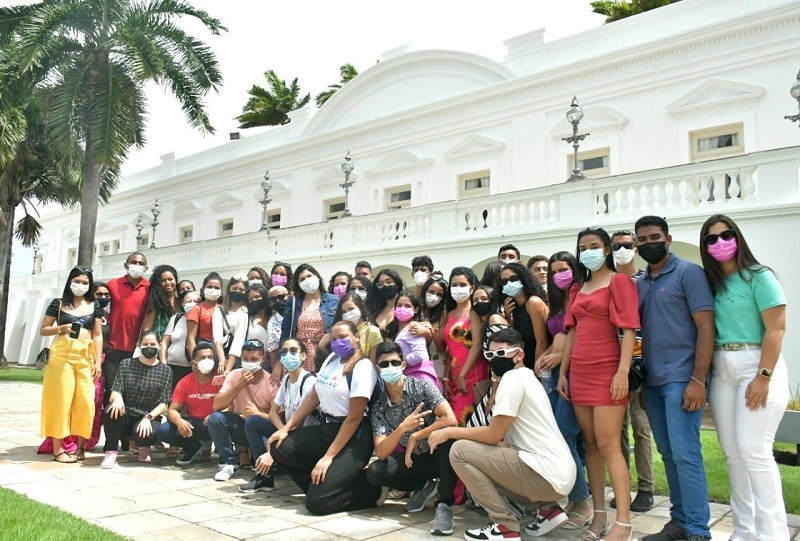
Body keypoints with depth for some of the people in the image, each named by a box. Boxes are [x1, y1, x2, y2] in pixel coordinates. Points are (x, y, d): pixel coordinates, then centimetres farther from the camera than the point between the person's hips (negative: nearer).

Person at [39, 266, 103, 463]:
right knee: (61, 399, -3)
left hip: (86, 357, 2)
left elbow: (97, 335, 9)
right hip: (62, 355, -2)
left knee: (85, 401, -4)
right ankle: (58, 448, 4)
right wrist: (61, 329, -12)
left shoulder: (94, 306, 11)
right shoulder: (58, 303, 6)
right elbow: (43, 330, 8)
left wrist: (98, 361, 2)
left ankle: (81, 445, 8)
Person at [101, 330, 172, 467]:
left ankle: (143, 446, 4)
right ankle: (111, 451, -11)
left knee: (145, 435, -35)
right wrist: (117, 398, -28)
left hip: (149, 419, -1)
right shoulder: (126, 364, 6)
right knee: (113, 410, -33)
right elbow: (115, 392, -3)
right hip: (125, 417, 1)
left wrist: (148, 417, -20)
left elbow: (164, 403, -3)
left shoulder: (166, 371, 2)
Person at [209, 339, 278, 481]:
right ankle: (230, 462, -6)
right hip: (240, 425, 3)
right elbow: (216, 406, -17)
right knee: (215, 418, -23)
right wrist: (238, 386, -27)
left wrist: (257, 414, -31)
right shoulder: (234, 375, -8)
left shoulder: (271, 382, -15)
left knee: (253, 421, -35)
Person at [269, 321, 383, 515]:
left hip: (353, 437, -8)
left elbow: (354, 418, -18)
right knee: (279, 448, -5)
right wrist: (286, 428, 8)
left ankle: (368, 489, 6)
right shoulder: (332, 358, 8)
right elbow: (313, 397, 13)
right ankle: (322, 485, 7)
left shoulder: (363, 367, -16)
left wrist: (328, 457, -19)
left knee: (317, 503, -16)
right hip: (326, 428, 9)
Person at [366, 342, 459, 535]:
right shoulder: (378, 408, -6)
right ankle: (424, 487, 4)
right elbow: (381, 453, -16)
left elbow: (450, 419, -25)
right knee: (374, 472, -21)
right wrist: (402, 428, -33)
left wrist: (414, 437, -22)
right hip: (412, 460, 3)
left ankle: (444, 504, -25)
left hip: (438, 454, -3)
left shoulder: (422, 386, -13)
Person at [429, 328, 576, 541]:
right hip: (559, 473, 10)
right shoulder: (526, 377, 19)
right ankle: (547, 508, 15)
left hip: (548, 474, -10)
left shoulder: (512, 378, -11)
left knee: (460, 450, -10)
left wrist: (449, 431, -3)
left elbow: (494, 435, -13)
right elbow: (503, 435, 19)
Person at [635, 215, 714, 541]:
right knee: (669, 455, 11)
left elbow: (706, 327, -9)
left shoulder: (688, 273, -3)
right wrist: (640, 381, 12)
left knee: (685, 454, -6)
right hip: (652, 382, 6)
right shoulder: (638, 284, 14)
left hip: (681, 379, -6)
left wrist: (698, 380, -16)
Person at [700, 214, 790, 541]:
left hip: (756, 365, -6)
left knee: (753, 450, -9)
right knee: (732, 453, 8)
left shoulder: (758, 276, -4)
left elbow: (776, 329, -11)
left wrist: (763, 377, -17)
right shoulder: (711, 283, 12)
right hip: (720, 370, 6)